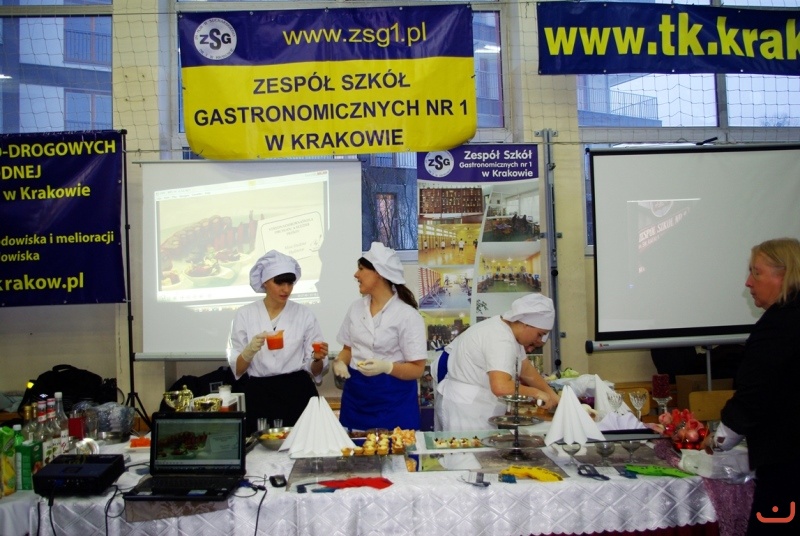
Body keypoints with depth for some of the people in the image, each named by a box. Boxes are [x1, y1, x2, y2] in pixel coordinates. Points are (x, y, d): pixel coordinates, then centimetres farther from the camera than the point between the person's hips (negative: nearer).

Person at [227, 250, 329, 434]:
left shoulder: (304, 314, 2)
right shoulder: (245, 314, 2)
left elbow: (314, 371, 3)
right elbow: (236, 369, 1)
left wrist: (318, 359, -18)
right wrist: (250, 350, -18)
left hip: (298, 393, 0)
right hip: (260, 396, 0)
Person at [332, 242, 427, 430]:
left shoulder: (407, 315, -12)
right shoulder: (356, 308, 5)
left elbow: (417, 369, -12)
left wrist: (386, 367, -28)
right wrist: (340, 362, -6)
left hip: (393, 400, -5)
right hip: (356, 394, 5)